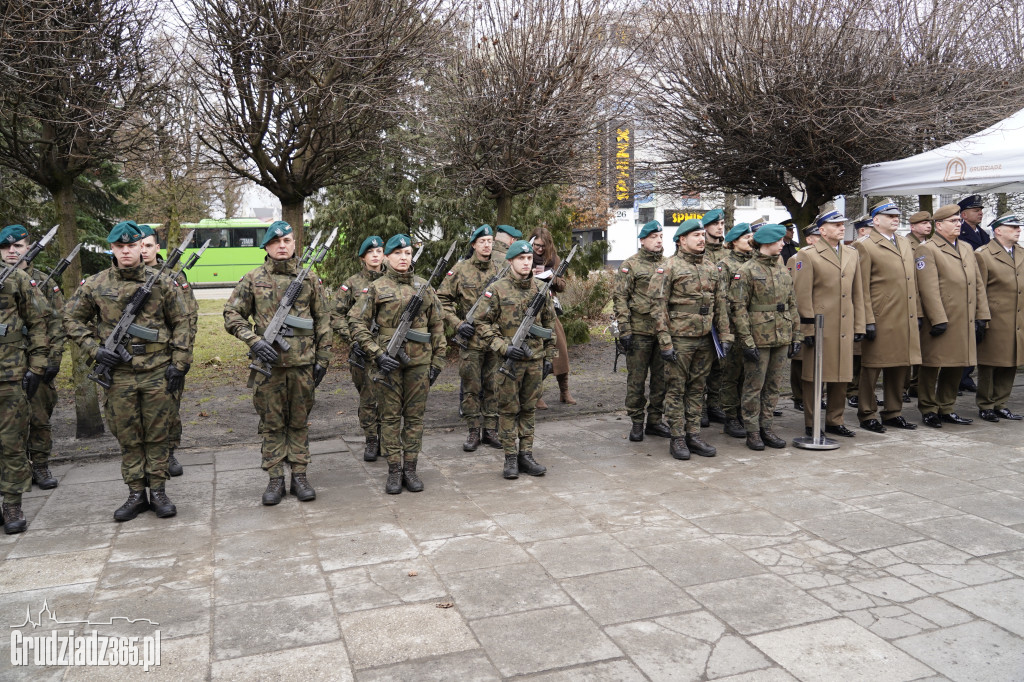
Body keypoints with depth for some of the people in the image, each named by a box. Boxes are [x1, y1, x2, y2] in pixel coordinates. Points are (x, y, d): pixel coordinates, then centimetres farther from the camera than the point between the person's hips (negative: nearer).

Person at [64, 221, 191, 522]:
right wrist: (94, 350, -2)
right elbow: (72, 319, 11)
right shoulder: (95, 285, 2)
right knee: (127, 437, 8)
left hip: (157, 372, -1)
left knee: (158, 434, 5)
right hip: (118, 373, 1)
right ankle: (136, 494, 19)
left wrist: (179, 364, -2)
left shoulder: (161, 282, 0)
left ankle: (158, 491, 16)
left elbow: (181, 323, 3)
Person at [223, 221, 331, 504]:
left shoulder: (310, 280, 6)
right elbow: (232, 315, 3)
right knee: (272, 423, 6)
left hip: (302, 364, 1)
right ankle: (275, 479, 15)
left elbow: (323, 322, 8)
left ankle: (300, 476, 18)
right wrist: (254, 341, -12)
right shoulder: (252, 279, 3)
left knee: (299, 422, 9)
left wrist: (322, 360, 4)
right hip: (268, 363, -1)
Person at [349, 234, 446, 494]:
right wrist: (377, 354, -11)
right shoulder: (377, 288, 1)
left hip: (419, 361, 2)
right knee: (390, 416, 4)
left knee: (414, 416, 7)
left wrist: (437, 361, 7)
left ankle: (410, 468, 16)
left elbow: (437, 326, 11)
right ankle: (394, 471, 13)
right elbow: (357, 322, -1)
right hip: (388, 362, -2)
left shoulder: (424, 287, 8)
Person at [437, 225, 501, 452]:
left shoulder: (500, 271, 6)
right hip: (470, 339, -2)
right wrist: (457, 324, -9)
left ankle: (491, 430, 18)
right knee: (471, 387, 4)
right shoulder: (460, 270, -1)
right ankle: (473, 431, 14)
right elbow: (442, 299, 1)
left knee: (493, 386, 8)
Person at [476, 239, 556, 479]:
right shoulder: (498, 290, -5)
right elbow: (485, 324, -5)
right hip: (509, 360, -4)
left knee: (529, 409, 10)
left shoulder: (540, 289, 7)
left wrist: (548, 356, 11)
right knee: (509, 410, 3)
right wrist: (504, 348, -15)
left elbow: (549, 323, 14)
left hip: (535, 360, 4)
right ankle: (511, 458, 12)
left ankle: (526, 455, 19)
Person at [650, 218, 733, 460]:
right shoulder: (668, 268, -6)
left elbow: (721, 304, 14)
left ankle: (693, 434, 19)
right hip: (679, 338, -5)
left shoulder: (711, 268, 12)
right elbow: (659, 307, -10)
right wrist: (665, 342, -15)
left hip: (705, 340, 6)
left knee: (697, 388, 11)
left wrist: (725, 335, 6)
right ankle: (678, 439, 8)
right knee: (676, 389, 1)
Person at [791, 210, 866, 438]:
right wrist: (808, 329, -11)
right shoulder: (807, 255, -5)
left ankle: (835, 421, 24)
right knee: (815, 378, 1)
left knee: (842, 377, 11)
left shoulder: (852, 254, 14)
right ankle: (811, 425, 11)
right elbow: (803, 296, -8)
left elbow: (857, 293, 15)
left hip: (845, 329, 6)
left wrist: (859, 326, 11)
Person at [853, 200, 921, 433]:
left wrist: (917, 314, 14)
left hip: (905, 321, 7)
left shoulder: (905, 244, 16)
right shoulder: (864, 246, -6)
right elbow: (862, 289, -10)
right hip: (880, 321, -7)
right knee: (872, 369, 2)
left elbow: (912, 281, 19)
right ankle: (867, 415, 13)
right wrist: (868, 321, -15)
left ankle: (893, 413, 25)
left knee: (900, 368, 13)